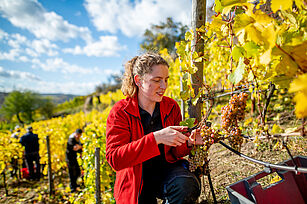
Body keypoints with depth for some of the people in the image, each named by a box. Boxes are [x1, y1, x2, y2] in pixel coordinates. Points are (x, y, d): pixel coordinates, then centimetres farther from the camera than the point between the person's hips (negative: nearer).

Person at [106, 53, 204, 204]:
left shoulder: (171, 106, -1)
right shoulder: (120, 112, -12)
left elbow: (176, 151, 6)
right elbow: (114, 158, -24)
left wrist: (188, 143, -18)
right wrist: (156, 138, -34)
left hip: (167, 169, 2)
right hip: (136, 180, -1)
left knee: (188, 186, -27)